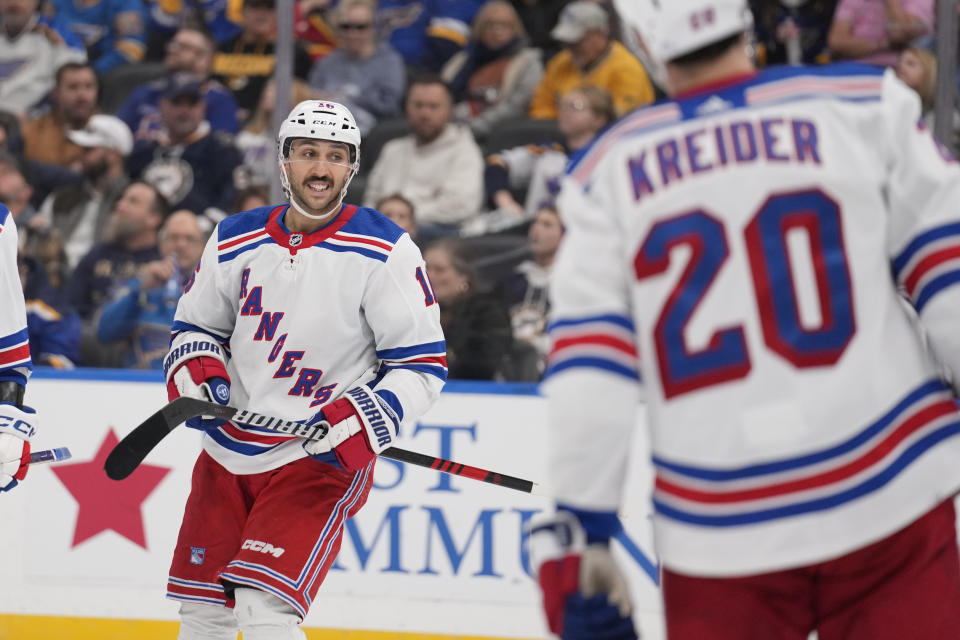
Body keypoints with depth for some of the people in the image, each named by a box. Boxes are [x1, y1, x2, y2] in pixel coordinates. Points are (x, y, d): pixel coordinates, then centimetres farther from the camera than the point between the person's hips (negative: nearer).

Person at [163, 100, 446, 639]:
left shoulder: (386, 252, -10)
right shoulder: (236, 241, 3)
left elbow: (422, 366, -9)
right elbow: (196, 325, 18)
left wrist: (358, 419, -23)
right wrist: (196, 373, -4)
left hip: (322, 459, -5)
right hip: (229, 452, 5)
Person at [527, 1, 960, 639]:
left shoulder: (611, 171, 5)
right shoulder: (862, 108, 1)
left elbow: (586, 369, 0)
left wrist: (580, 534, 3)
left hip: (719, 536, 1)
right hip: (892, 508, -1)